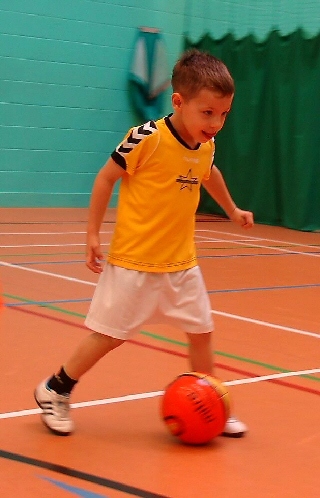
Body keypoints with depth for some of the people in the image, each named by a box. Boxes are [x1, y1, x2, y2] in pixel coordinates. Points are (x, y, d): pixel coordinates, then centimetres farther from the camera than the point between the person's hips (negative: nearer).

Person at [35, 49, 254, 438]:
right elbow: (105, 177, -9)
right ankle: (54, 392, 21)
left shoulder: (206, 146, 0)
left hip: (182, 264, 6)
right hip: (134, 262, -6)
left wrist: (231, 209, 37)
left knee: (201, 332, 9)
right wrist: (93, 234, -9)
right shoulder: (146, 139, -20)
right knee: (109, 334, 2)